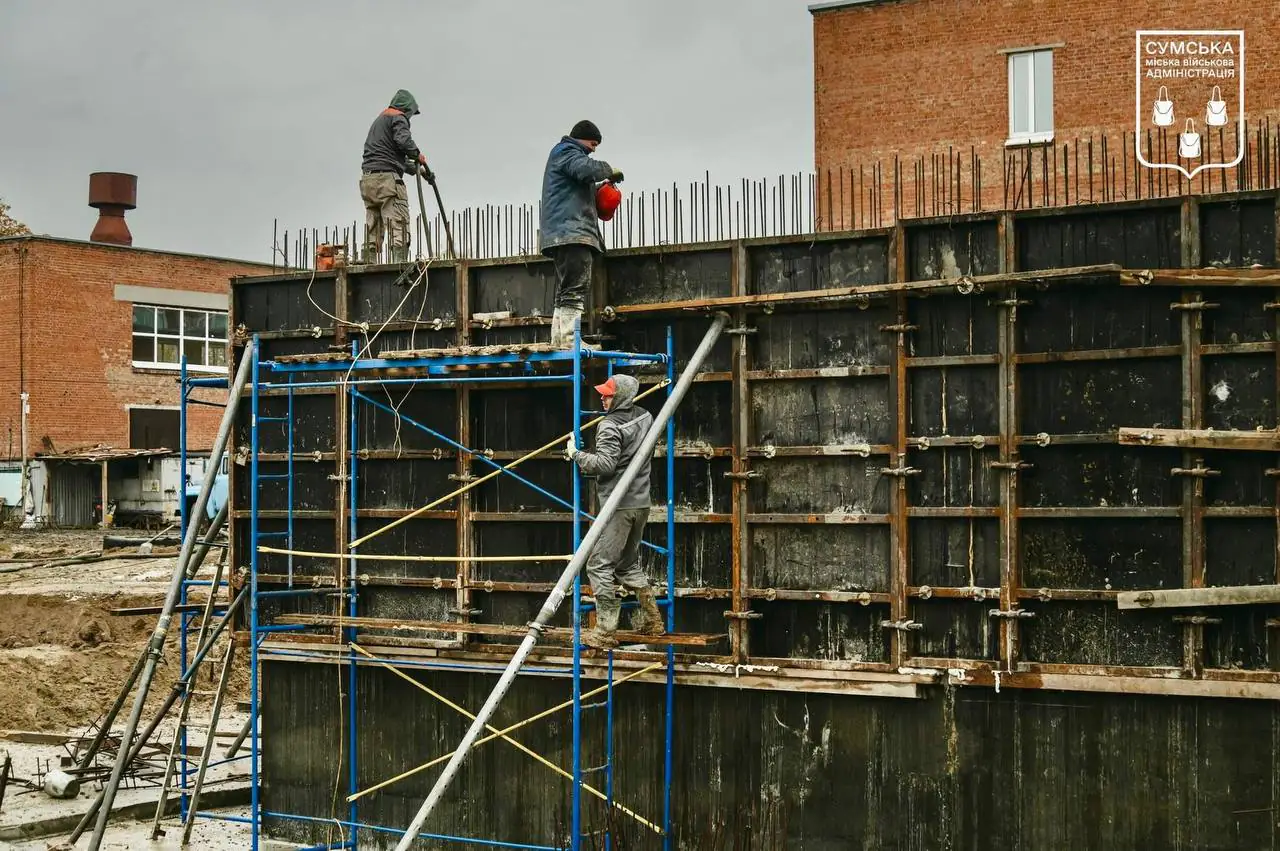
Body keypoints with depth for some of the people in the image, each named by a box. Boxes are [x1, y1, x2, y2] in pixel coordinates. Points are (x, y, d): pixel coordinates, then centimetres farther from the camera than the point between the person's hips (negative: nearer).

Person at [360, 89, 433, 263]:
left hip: (367, 179, 9)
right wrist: (417, 155, -2)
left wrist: (418, 169, 30)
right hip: (387, 177, -9)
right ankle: (400, 263, -24)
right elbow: (403, 140, -19)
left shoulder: (379, 120, 31)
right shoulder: (398, 118, 2)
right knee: (398, 225, -14)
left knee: (373, 229, 8)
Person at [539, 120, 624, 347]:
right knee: (574, 292, -19)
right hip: (571, 232, -11)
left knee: (565, 294, 9)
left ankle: (559, 342, 7)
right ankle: (570, 342, -27)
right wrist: (610, 170, -3)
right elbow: (586, 169, -20)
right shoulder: (566, 151, 0)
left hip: (565, 234, 11)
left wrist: (597, 189, 15)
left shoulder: (564, 154, 32)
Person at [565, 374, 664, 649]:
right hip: (641, 503, 9)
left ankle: (605, 632, -7)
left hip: (619, 505, -9)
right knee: (629, 564, 21)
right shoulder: (645, 417, 9)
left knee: (599, 565, -5)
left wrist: (576, 454, -10)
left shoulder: (610, 427, -15)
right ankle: (652, 621, 23)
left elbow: (605, 464, -23)